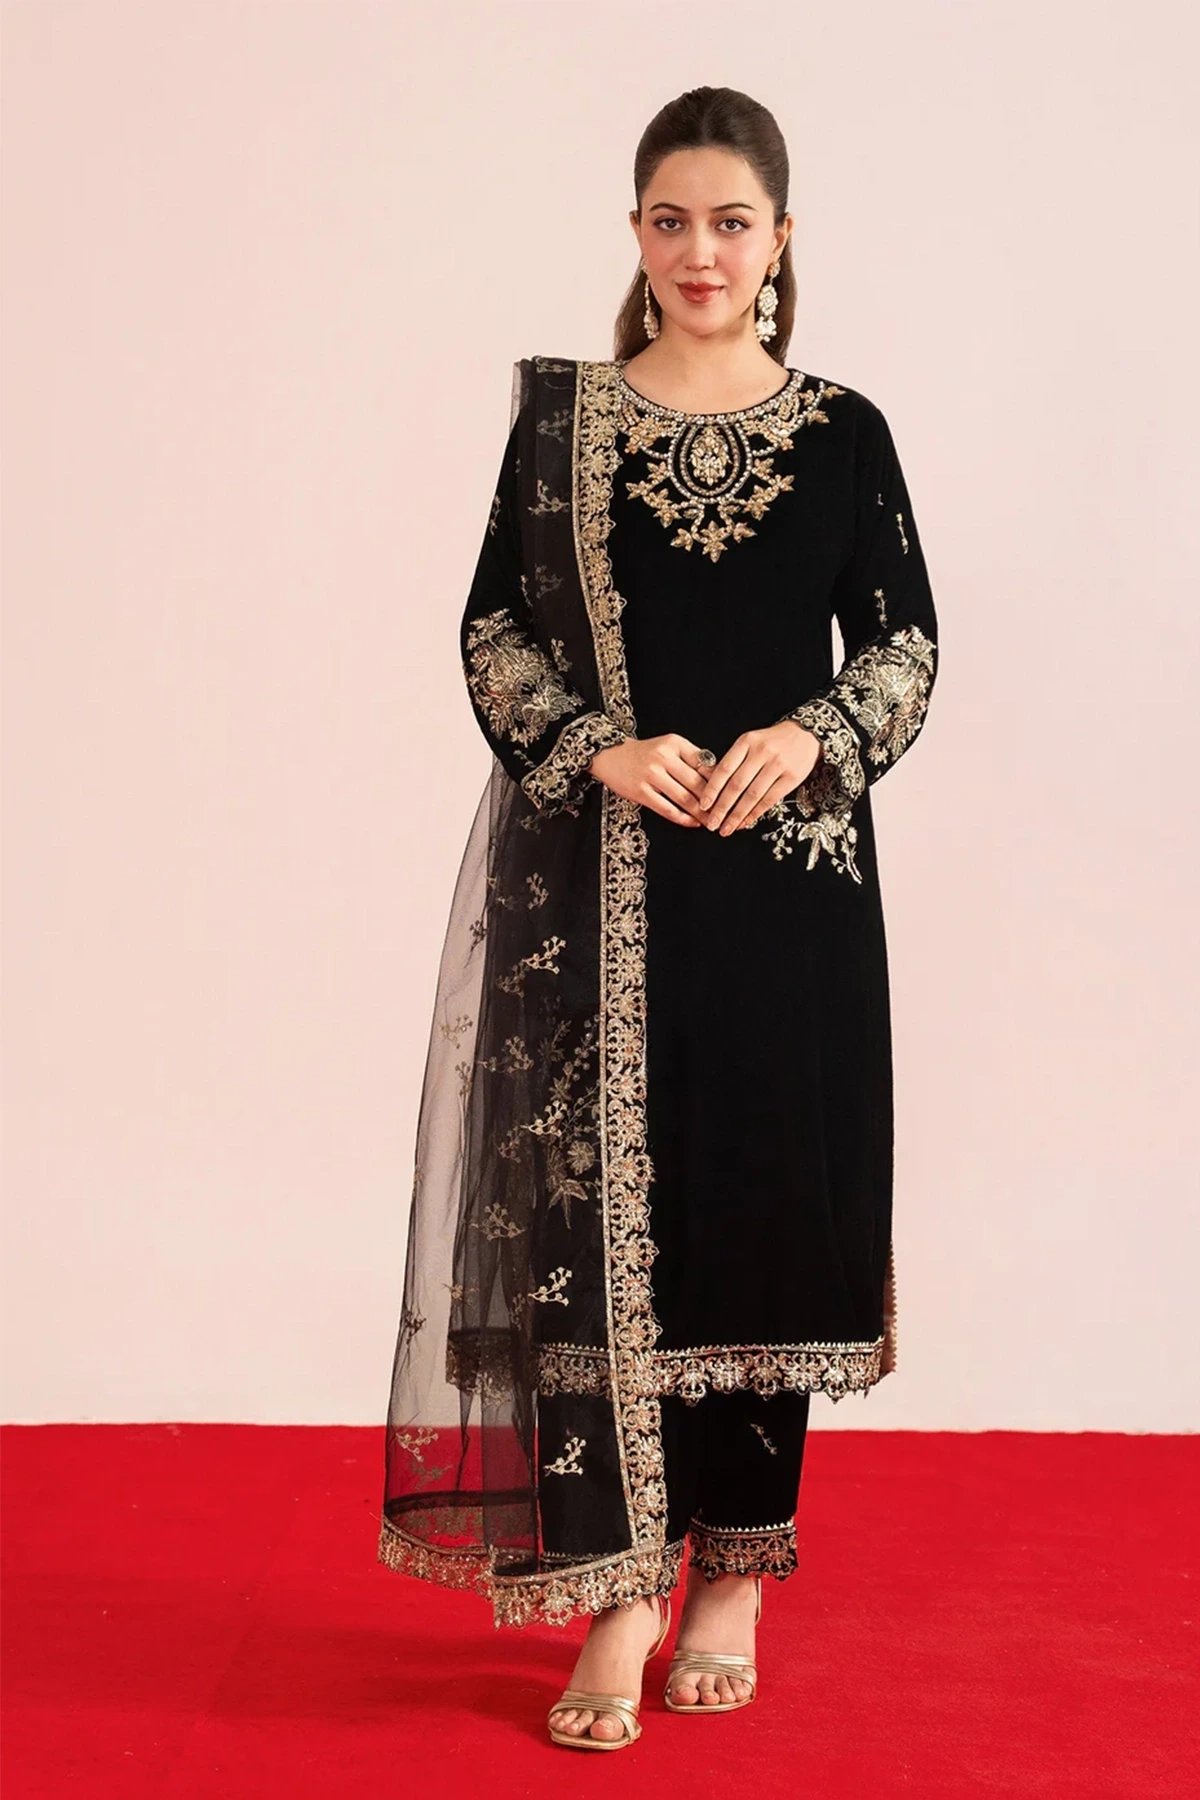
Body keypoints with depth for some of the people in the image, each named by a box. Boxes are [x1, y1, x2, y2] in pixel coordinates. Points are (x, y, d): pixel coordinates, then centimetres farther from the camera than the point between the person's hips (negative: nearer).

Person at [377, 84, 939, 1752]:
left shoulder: (843, 431, 5)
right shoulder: (562, 417, 5)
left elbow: (906, 645, 6)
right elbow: (495, 630, 3)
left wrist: (810, 736, -13)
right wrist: (605, 751, -12)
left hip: (789, 871, 1)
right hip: (598, 877, 0)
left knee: (770, 1205, 5)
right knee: (595, 1209, -4)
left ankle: (735, 1573, 20)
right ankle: (617, 1593, 4)